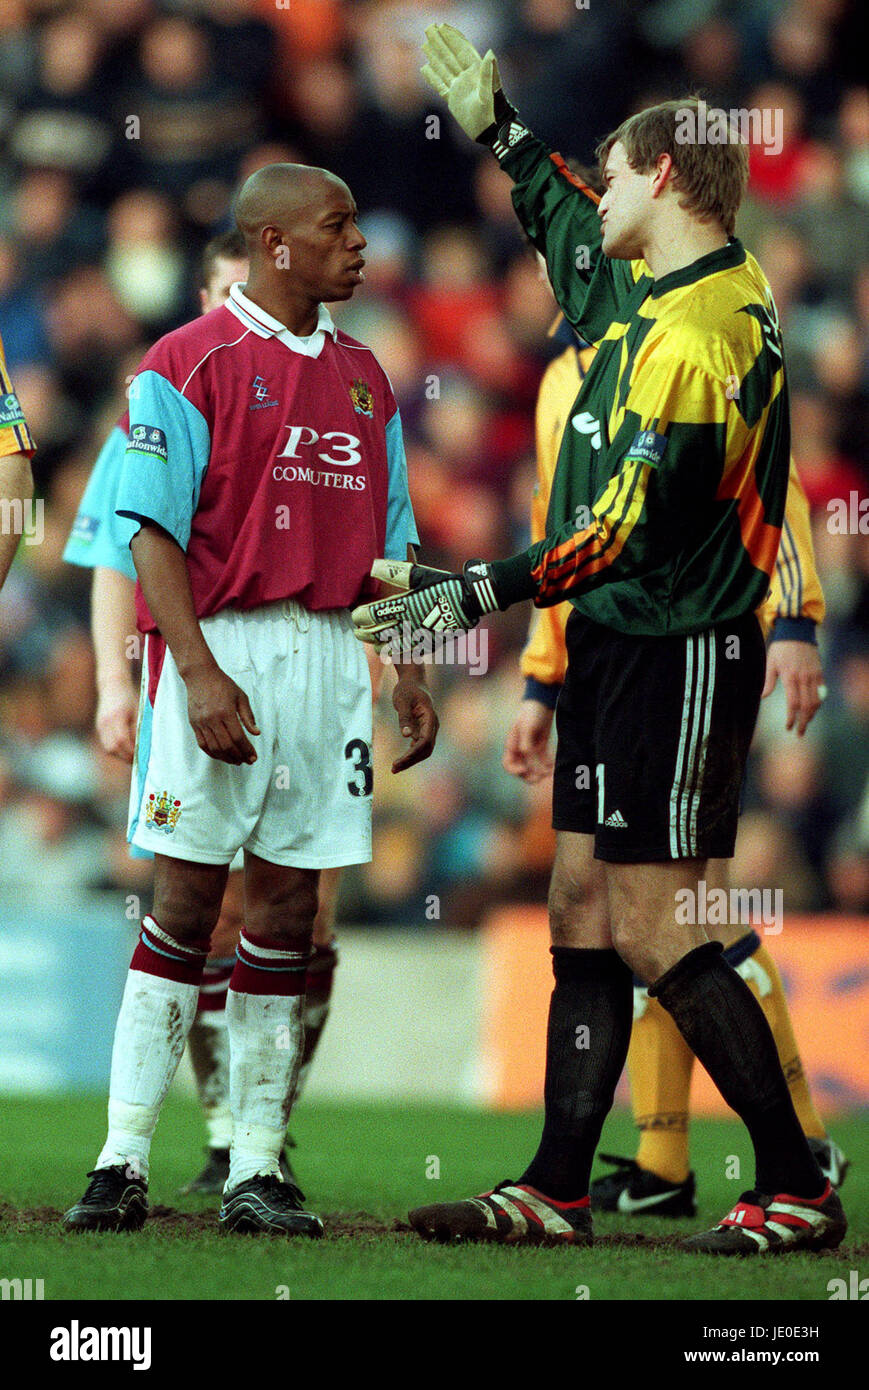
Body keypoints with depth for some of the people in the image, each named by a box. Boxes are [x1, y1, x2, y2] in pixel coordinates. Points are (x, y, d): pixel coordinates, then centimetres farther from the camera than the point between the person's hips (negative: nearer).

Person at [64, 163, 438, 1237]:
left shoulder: (363, 379, 16)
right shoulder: (190, 364, -4)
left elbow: (386, 541, 20)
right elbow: (155, 531, -9)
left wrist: (407, 673, 11)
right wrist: (198, 669, -19)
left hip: (332, 653, 5)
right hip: (219, 648, -5)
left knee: (286, 908, 4)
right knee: (186, 900, -6)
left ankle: (256, 1170, 6)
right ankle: (124, 1164, -2)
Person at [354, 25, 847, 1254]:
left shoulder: (697, 337, -20)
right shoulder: (652, 289, 10)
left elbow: (629, 526, -23)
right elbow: (569, 231, 34)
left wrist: (479, 594, -20)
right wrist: (499, 129, 41)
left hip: (679, 656, -10)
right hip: (618, 647, 10)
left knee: (655, 932, -9)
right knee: (583, 914, 9)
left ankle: (799, 1192, -4)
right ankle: (558, 1191, 13)